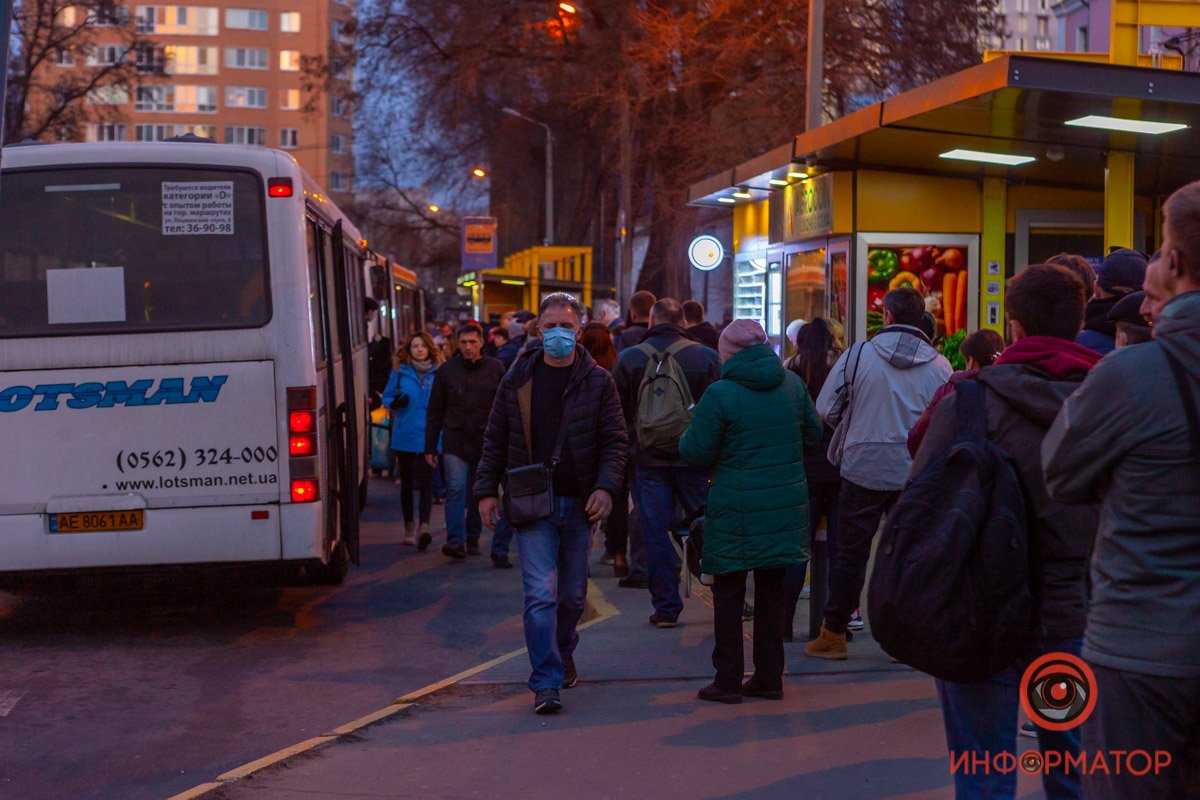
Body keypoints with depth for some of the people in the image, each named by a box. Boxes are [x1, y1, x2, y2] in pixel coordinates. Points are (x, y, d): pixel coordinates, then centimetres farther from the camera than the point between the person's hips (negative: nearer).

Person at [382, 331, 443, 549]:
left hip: (429, 436, -1)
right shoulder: (400, 371, 4)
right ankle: (409, 528, 23)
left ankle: (424, 526, -17)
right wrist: (394, 403, -12)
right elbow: (387, 397, 10)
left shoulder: (438, 372, 3)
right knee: (407, 483, 11)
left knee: (426, 482, -11)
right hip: (405, 436, 1)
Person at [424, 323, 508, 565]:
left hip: (487, 442, 1)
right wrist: (430, 447, 5)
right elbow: (435, 411, 9)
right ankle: (456, 541, -17)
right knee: (456, 488, -13)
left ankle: (472, 538, 22)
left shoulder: (495, 368, 4)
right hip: (455, 442, 0)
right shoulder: (447, 371, 5)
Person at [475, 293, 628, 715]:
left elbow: (616, 440, 0)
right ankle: (546, 683, -9)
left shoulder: (597, 382, 1)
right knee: (541, 593, -11)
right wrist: (487, 489, 2)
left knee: (573, 594, 13)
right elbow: (495, 439, 9)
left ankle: (563, 653, 40)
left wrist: (605, 487, -14)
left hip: (578, 505, 1)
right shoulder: (518, 379, 4)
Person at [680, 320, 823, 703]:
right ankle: (769, 677, 18)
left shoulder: (720, 394, -14)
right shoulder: (792, 384, 2)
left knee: (728, 593, 6)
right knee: (772, 590, 13)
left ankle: (728, 680, 8)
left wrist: (688, 435, 12)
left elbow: (696, 453, -9)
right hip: (786, 507, 5)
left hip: (736, 511, -5)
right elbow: (814, 434, 13)